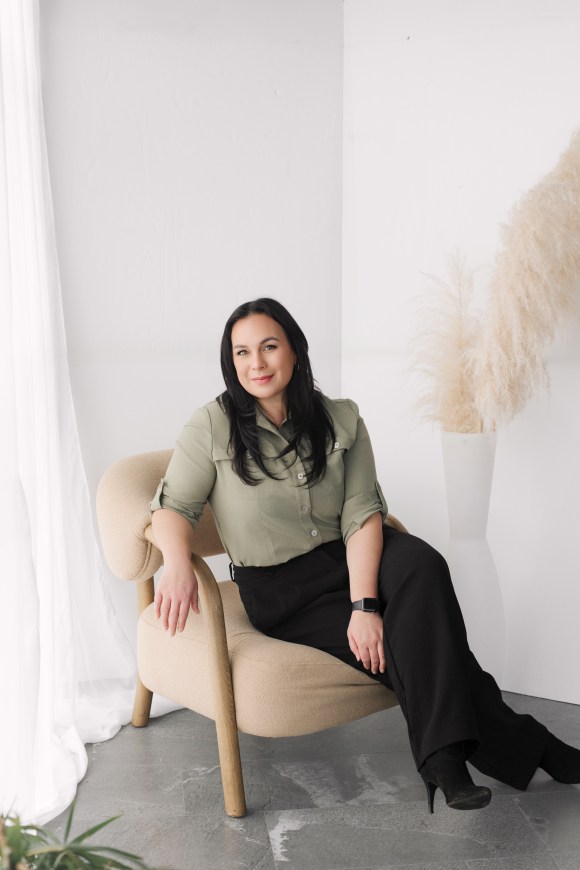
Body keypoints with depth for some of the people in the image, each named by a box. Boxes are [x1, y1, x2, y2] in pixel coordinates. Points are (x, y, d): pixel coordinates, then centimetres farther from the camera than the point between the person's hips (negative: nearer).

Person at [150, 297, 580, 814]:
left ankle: (444, 756, -27)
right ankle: (519, 748, -8)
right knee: (408, 640, -23)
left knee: (422, 565, -31)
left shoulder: (341, 421, 1)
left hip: (348, 561, 3)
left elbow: (362, 514, -8)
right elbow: (172, 505, -7)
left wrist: (364, 603, -22)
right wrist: (178, 563, -31)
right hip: (279, 594, -2)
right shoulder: (213, 427, -6)